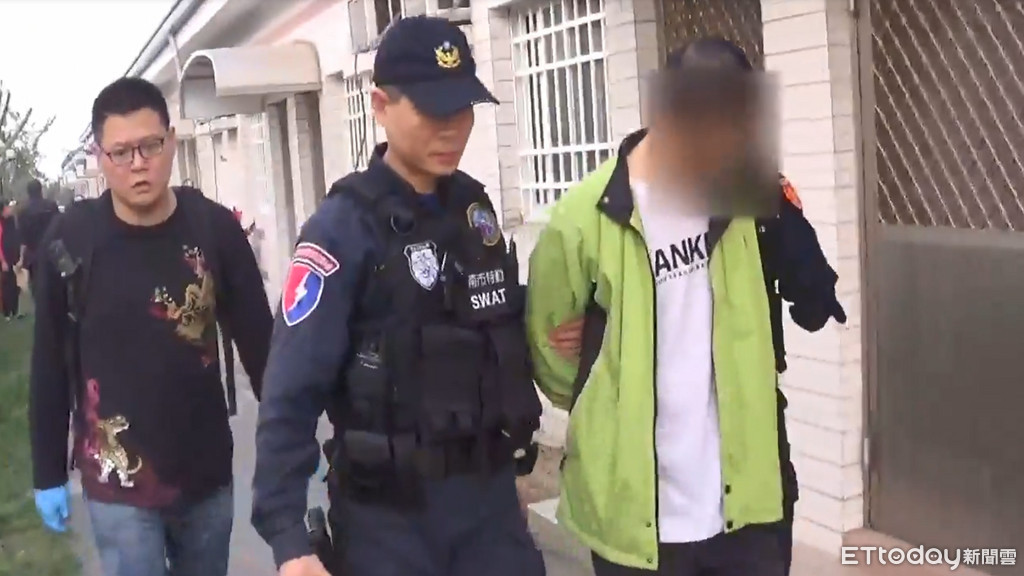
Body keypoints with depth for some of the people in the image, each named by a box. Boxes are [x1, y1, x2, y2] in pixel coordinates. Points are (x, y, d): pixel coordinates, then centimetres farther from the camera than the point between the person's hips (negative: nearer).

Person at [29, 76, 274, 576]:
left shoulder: (215, 228, -7)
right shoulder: (69, 240, -9)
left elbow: (258, 340, -2)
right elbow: (50, 366, -1)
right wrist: (48, 474, 3)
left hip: (208, 474, 2)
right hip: (118, 483, -2)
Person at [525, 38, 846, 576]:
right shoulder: (586, 219, -14)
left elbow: (817, 306, -3)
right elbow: (549, 349, -2)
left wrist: (781, 210, -15)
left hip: (748, 500, 3)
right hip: (636, 513, -3)